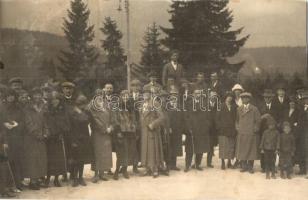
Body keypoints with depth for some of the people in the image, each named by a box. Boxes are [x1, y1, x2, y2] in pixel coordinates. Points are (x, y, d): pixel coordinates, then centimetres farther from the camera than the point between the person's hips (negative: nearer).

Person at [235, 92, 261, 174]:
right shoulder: (239, 109, 12)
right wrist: (237, 127, 5)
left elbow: (258, 120, 2)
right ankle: (244, 166, 12)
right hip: (241, 133, 3)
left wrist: (255, 128, -4)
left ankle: (250, 167, 9)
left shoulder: (254, 109, 2)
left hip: (251, 133, -3)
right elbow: (237, 120, 17)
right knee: (242, 150, 3)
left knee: (251, 150, 0)